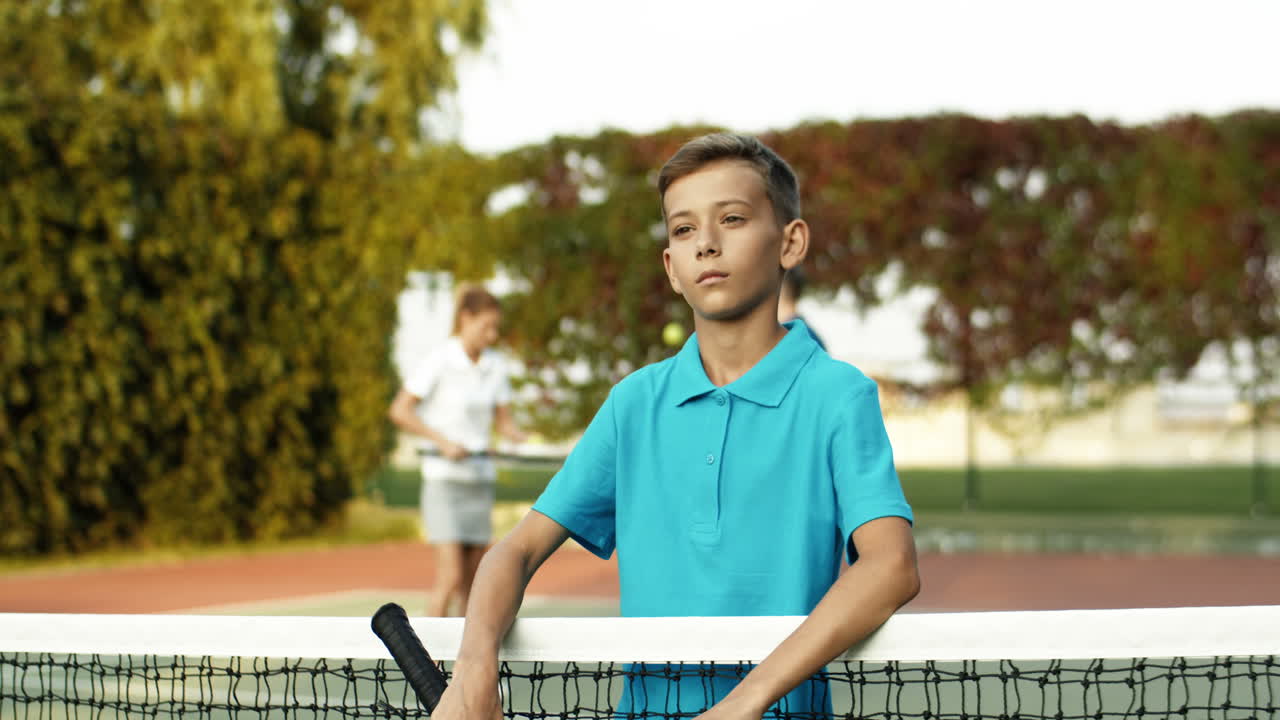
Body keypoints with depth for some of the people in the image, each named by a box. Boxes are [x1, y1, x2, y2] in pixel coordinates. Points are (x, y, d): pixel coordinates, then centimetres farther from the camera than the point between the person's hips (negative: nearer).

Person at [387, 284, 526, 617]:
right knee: (451, 577, -15)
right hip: (444, 479, -6)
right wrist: (443, 441, -18)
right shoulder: (439, 362, -10)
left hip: (480, 479, 6)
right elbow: (399, 411, -10)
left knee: (471, 582, 7)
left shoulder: (494, 365, 7)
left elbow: (504, 422, 12)